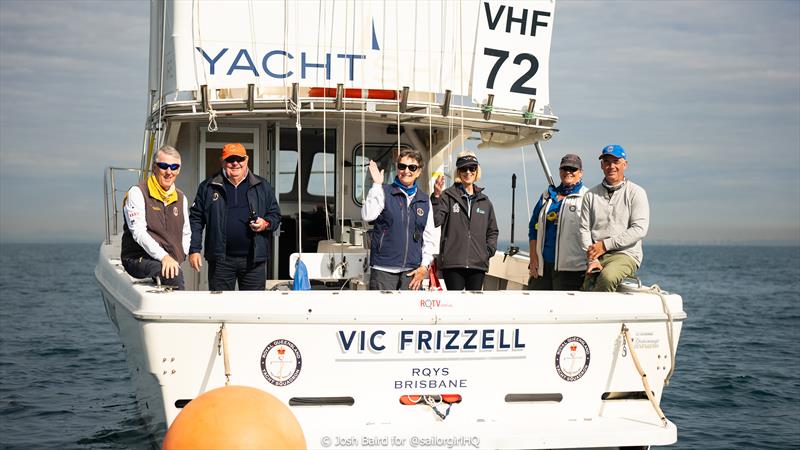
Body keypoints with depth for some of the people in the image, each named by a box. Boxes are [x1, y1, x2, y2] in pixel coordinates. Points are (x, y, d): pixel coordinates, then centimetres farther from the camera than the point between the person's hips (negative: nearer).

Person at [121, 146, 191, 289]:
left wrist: (179, 257, 10)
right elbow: (139, 232, -13)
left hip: (171, 262, 6)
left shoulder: (181, 198, 18)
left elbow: (186, 234, 30)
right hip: (138, 260, -6)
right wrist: (164, 257, -25)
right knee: (175, 274, -33)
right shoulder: (137, 193, -1)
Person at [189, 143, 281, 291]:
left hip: (254, 258, 1)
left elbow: (275, 215, 14)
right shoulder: (208, 187, 7)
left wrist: (266, 224, -8)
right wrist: (194, 249, -2)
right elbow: (196, 220, 6)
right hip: (220, 259, -1)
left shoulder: (262, 187, 10)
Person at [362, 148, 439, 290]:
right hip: (383, 269, -3)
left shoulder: (425, 200, 13)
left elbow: (430, 237, 14)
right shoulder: (384, 192, 2)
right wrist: (376, 184, -14)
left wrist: (424, 266, 4)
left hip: (412, 271, 3)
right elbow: (367, 216, -15)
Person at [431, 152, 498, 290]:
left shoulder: (484, 201, 14)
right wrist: (436, 196, -24)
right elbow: (435, 220, -14)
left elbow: (493, 231, 23)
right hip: (453, 263, -4)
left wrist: (489, 250, 7)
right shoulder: (448, 196, 0)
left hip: (478, 263, 4)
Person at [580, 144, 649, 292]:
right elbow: (584, 230, 9)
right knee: (588, 288, -22)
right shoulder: (591, 195, 17)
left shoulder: (636, 193, 6)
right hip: (597, 256, 3)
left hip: (625, 254, -3)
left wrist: (605, 245, -9)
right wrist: (592, 259, -8)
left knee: (607, 277, -35)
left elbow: (640, 229, -5)